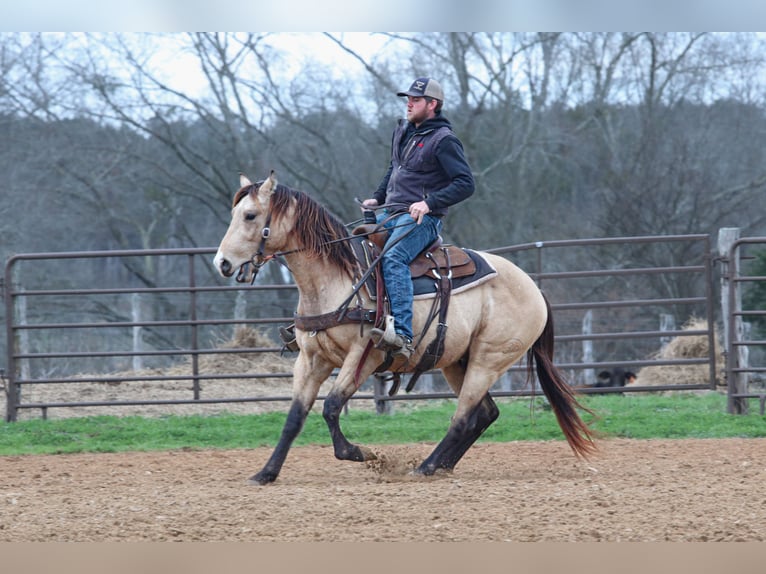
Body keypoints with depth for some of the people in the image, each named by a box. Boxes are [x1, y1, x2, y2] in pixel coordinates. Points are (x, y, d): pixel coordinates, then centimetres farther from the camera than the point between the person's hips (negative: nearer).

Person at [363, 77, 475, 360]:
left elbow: (465, 184, -16)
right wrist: (377, 198, 16)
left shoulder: (443, 140, -10)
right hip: (390, 214, 9)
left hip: (421, 219, -9)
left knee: (393, 258, -35)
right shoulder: (402, 131, 15)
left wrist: (429, 202, -26)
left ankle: (403, 336, -49)